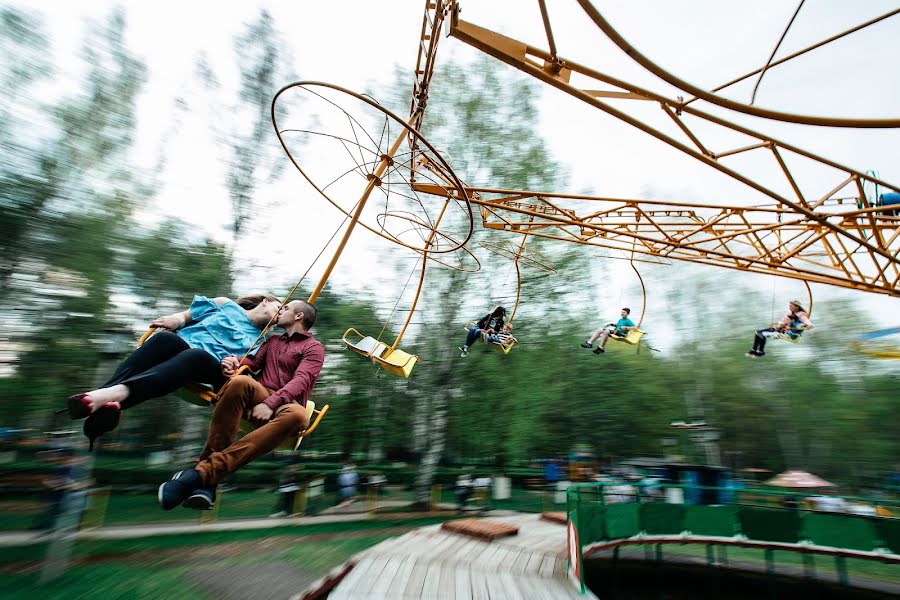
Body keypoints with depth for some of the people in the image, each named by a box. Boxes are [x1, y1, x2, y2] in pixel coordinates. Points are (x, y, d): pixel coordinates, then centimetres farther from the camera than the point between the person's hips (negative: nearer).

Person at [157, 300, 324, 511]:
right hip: (261, 397, 4)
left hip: (285, 404, -4)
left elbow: (301, 381, -9)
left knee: (298, 415, -40)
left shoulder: (314, 347, 7)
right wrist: (235, 360, -9)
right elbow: (253, 362, 16)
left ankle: (205, 471, -44)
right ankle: (207, 482, -35)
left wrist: (270, 403, -25)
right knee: (240, 381, -31)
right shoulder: (273, 341, 28)